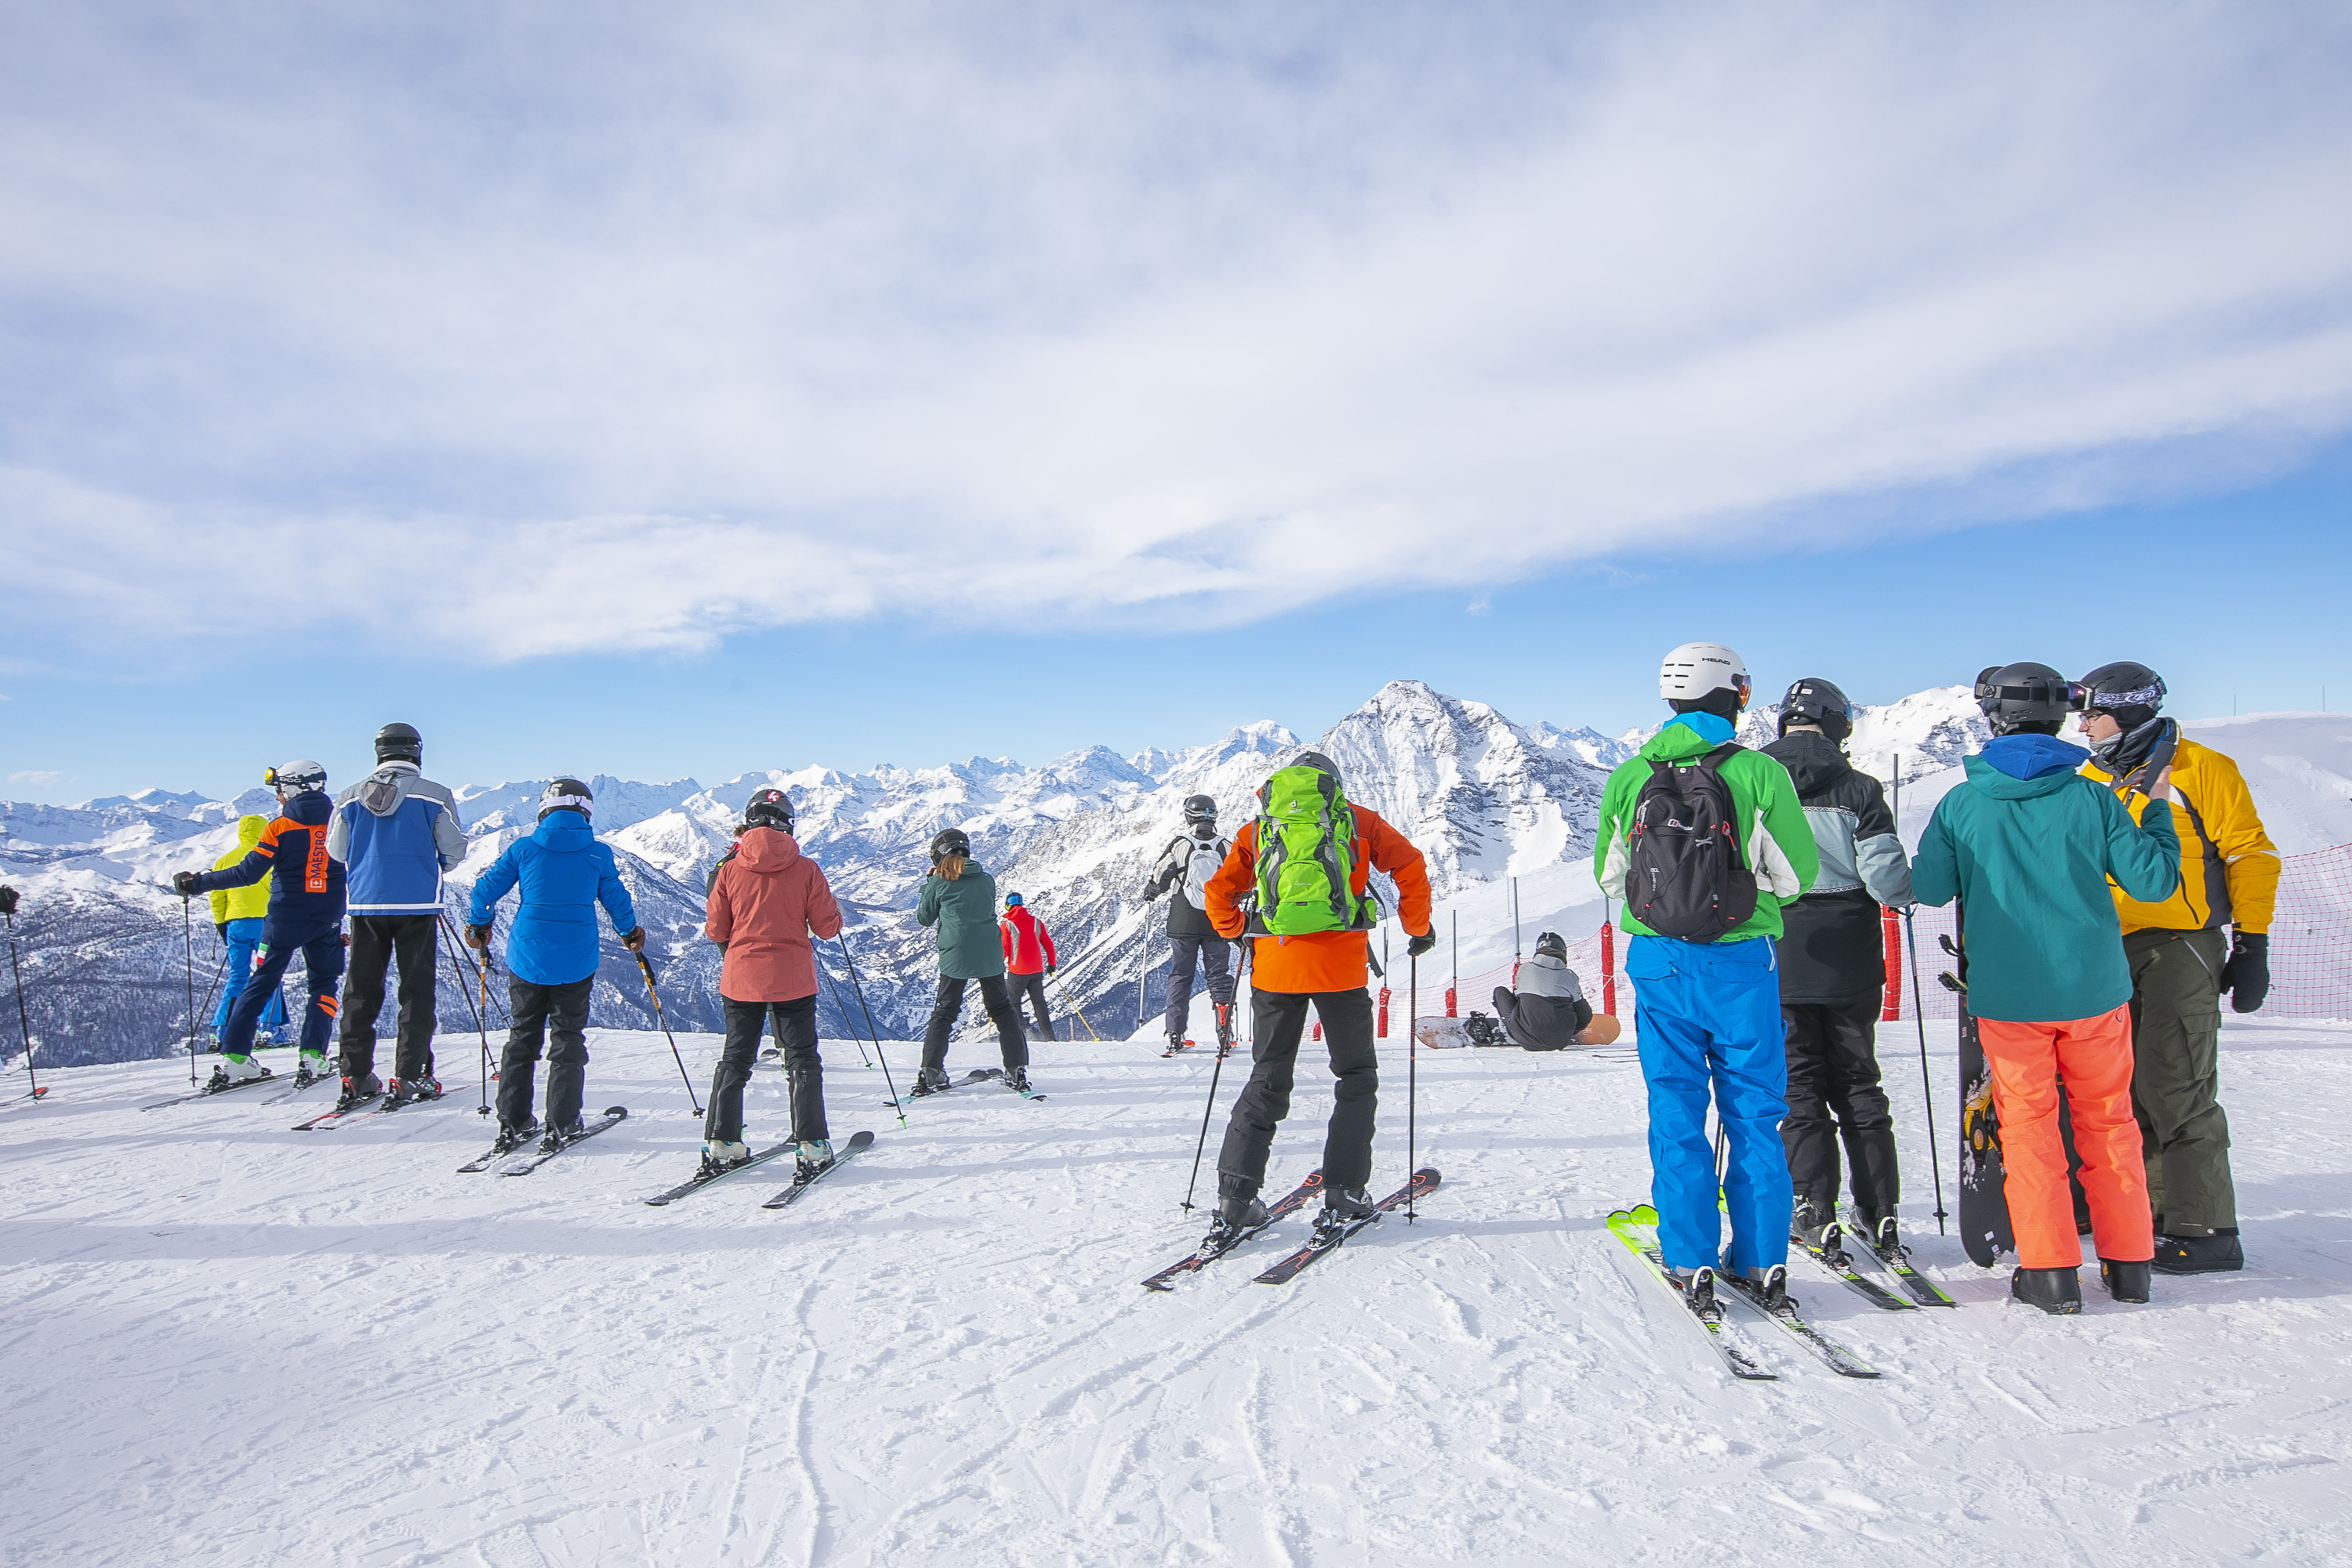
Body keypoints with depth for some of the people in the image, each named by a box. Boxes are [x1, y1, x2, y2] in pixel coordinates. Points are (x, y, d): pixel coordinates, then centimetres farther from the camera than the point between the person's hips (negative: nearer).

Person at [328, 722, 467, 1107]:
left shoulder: (350, 797, 3)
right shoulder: (436, 796, -7)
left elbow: (336, 851, 11)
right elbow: (454, 850, -4)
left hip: (366, 903, 3)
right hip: (417, 903, -3)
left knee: (361, 989, 11)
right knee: (417, 990, 3)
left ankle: (355, 1075, 11)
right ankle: (410, 1076, 1)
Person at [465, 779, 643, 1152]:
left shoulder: (523, 849, -1)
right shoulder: (598, 854, -3)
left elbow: (485, 890, 5)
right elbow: (617, 900, 7)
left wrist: (478, 926, 24)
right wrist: (631, 935, 25)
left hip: (527, 959, 1)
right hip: (576, 964, -1)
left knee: (522, 1038, 13)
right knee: (568, 1040, 7)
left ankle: (513, 1124, 15)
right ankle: (561, 1126, 5)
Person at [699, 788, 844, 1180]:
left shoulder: (729, 870, -4)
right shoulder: (805, 869, -9)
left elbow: (715, 930, 2)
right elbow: (828, 928, -6)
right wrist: (834, 914, 16)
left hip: (741, 979, 2)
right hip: (793, 980, -2)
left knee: (735, 1060, 15)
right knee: (802, 1061, 7)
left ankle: (721, 1145, 14)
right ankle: (811, 1147, 4)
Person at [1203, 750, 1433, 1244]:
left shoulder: (1257, 829, 15)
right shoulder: (1357, 820, 11)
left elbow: (1219, 892, 10)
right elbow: (1410, 865, 4)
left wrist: (1239, 934, 25)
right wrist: (1418, 928, 14)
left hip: (1273, 967, 2)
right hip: (1340, 966, -2)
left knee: (1268, 1082, 12)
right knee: (1356, 1078, 15)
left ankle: (1235, 1198, 7)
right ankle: (1343, 1194, 12)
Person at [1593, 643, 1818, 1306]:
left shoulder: (1628, 777, -2)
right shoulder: (1759, 772, -9)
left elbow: (1609, 877, 4)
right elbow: (1796, 875, -3)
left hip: (1659, 961, 1)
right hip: (1741, 962, -1)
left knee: (1675, 1110, 9)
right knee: (1754, 1110, 12)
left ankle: (1692, 1259, 14)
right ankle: (1762, 1259, 19)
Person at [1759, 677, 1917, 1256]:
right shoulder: (1858, 790, -7)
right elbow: (1886, 880, -12)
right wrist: (1919, 884, 10)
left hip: (1779, 968, -1)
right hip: (1850, 968, 1)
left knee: (1798, 1086, 8)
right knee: (1857, 1084, 13)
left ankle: (1813, 1211, 9)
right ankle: (1880, 1211, 16)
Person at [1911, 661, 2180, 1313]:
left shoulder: (1961, 804, -6)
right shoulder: (2090, 797, -5)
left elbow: (1930, 889, -3)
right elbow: (2152, 880, -2)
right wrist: (2159, 810, 12)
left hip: (2007, 995, -1)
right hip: (2094, 989, 1)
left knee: (2029, 1124, 9)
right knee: (2108, 1120, 15)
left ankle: (2050, 1270, 10)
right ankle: (2128, 1261, 25)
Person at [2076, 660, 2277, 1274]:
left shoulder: (2202, 770, -2)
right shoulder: (2090, 784, 14)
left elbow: (2249, 855, -2)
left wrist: (2252, 944, -6)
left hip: (2181, 947, -6)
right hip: (2113, 954, 6)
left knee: (2175, 1087, -9)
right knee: (2129, 1088, 9)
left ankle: (2205, 1231, 0)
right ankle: (2160, 1211, 20)